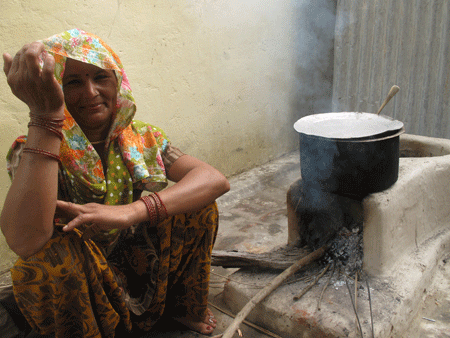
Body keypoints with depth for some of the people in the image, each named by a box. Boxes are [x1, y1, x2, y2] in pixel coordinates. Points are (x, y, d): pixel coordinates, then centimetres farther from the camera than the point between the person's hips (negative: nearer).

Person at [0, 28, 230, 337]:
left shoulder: (141, 139, -8)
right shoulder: (33, 151, -17)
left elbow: (216, 180, -21)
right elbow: (26, 242, -38)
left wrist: (132, 211, -36)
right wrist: (45, 115, -39)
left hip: (138, 272, 4)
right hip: (71, 289, -3)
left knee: (196, 204, -13)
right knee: (53, 248, -33)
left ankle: (186, 309, 10)